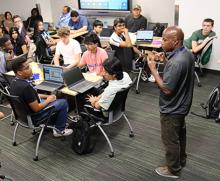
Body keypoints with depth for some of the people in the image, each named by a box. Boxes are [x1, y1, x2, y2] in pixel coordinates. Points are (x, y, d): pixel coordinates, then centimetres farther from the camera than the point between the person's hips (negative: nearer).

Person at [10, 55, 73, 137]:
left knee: (52, 98, 24)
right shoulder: (26, 87, -34)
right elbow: (36, 108, -27)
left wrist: (47, 96, 4)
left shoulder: (14, 82, -4)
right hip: (33, 118, -9)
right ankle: (60, 130, 14)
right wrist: (48, 100, -10)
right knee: (63, 102, -1)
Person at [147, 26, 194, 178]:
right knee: (180, 133, 26)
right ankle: (181, 160, 47)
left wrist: (153, 68, -24)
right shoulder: (187, 53, -3)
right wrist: (166, 60, -3)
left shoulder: (176, 62, -34)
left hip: (172, 109, -10)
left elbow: (167, 89, -30)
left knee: (170, 140, 10)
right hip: (182, 105, 10)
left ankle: (173, 170, 30)